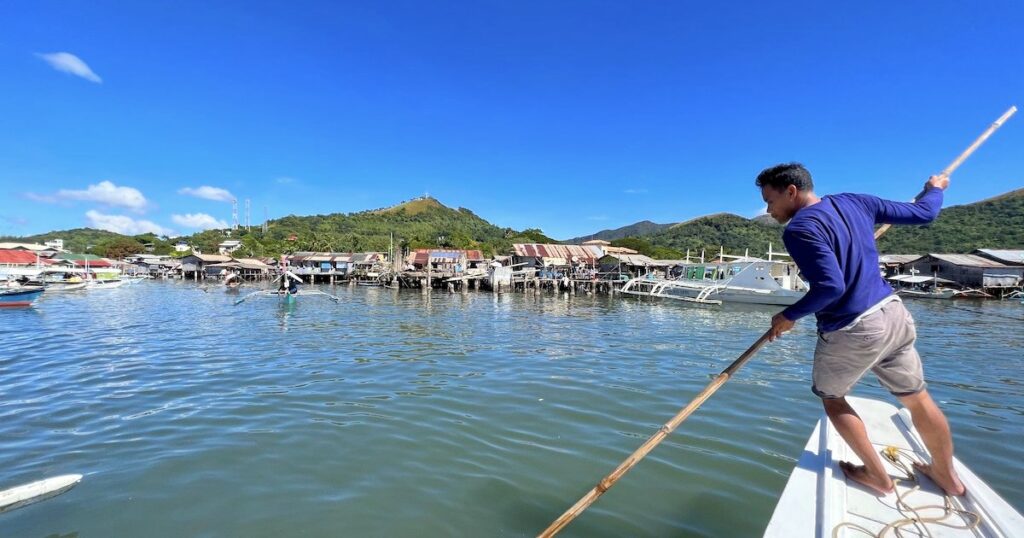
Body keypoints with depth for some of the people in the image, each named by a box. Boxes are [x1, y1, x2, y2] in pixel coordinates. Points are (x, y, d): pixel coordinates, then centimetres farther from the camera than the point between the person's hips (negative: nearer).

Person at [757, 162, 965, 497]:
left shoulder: (799, 228, -21)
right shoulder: (855, 202, 3)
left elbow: (831, 287, -27)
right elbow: (923, 214, 14)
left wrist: (790, 316, -14)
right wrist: (935, 189, 35)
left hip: (852, 331, -7)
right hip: (894, 315, 8)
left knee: (831, 397, 18)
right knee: (918, 399, 23)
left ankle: (878, 476, 27)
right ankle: (947, 475, 43)